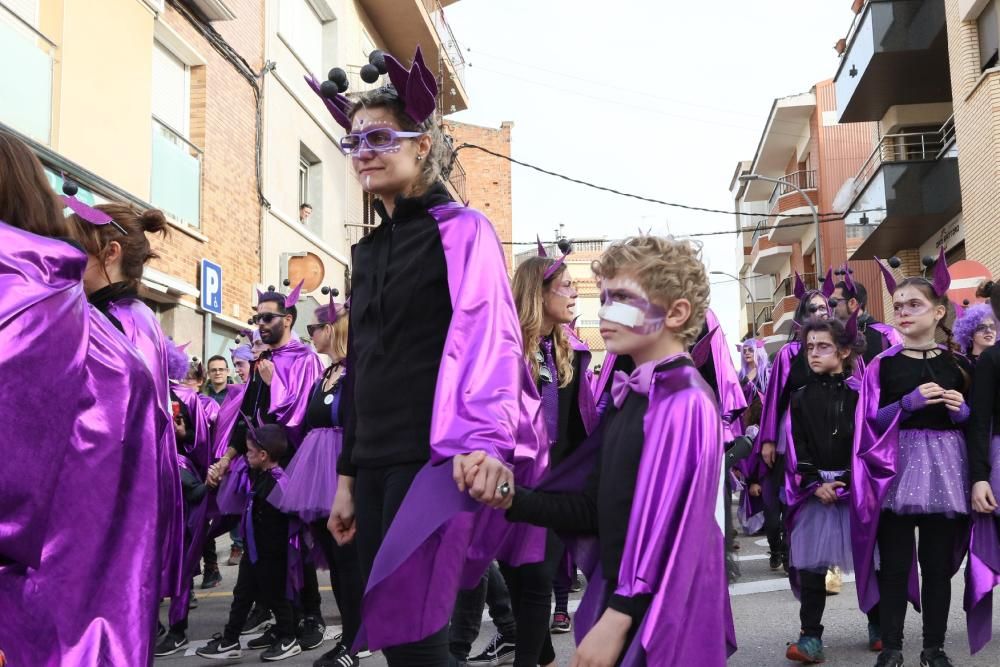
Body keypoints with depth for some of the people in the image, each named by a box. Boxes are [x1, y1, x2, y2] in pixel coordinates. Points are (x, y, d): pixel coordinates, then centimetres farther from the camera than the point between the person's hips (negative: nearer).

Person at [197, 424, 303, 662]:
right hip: (253, 550, 9)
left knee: (274, 596, 5)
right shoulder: (258, 475, 5)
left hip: (271, 554, -9)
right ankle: (229, 641, 22)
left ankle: (287, 640, 20)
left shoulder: (278, 482, -24)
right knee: (242, 595, 14)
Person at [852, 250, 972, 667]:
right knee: (894, 562, 0)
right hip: (896, 468, -2)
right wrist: (909, 402, -15)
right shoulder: (883, 364, 2)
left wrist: (960, 410, -8)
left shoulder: (957, 364, 8)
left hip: (944, 468, 2)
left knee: (938, 563, 6)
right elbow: (870, 420, -3)